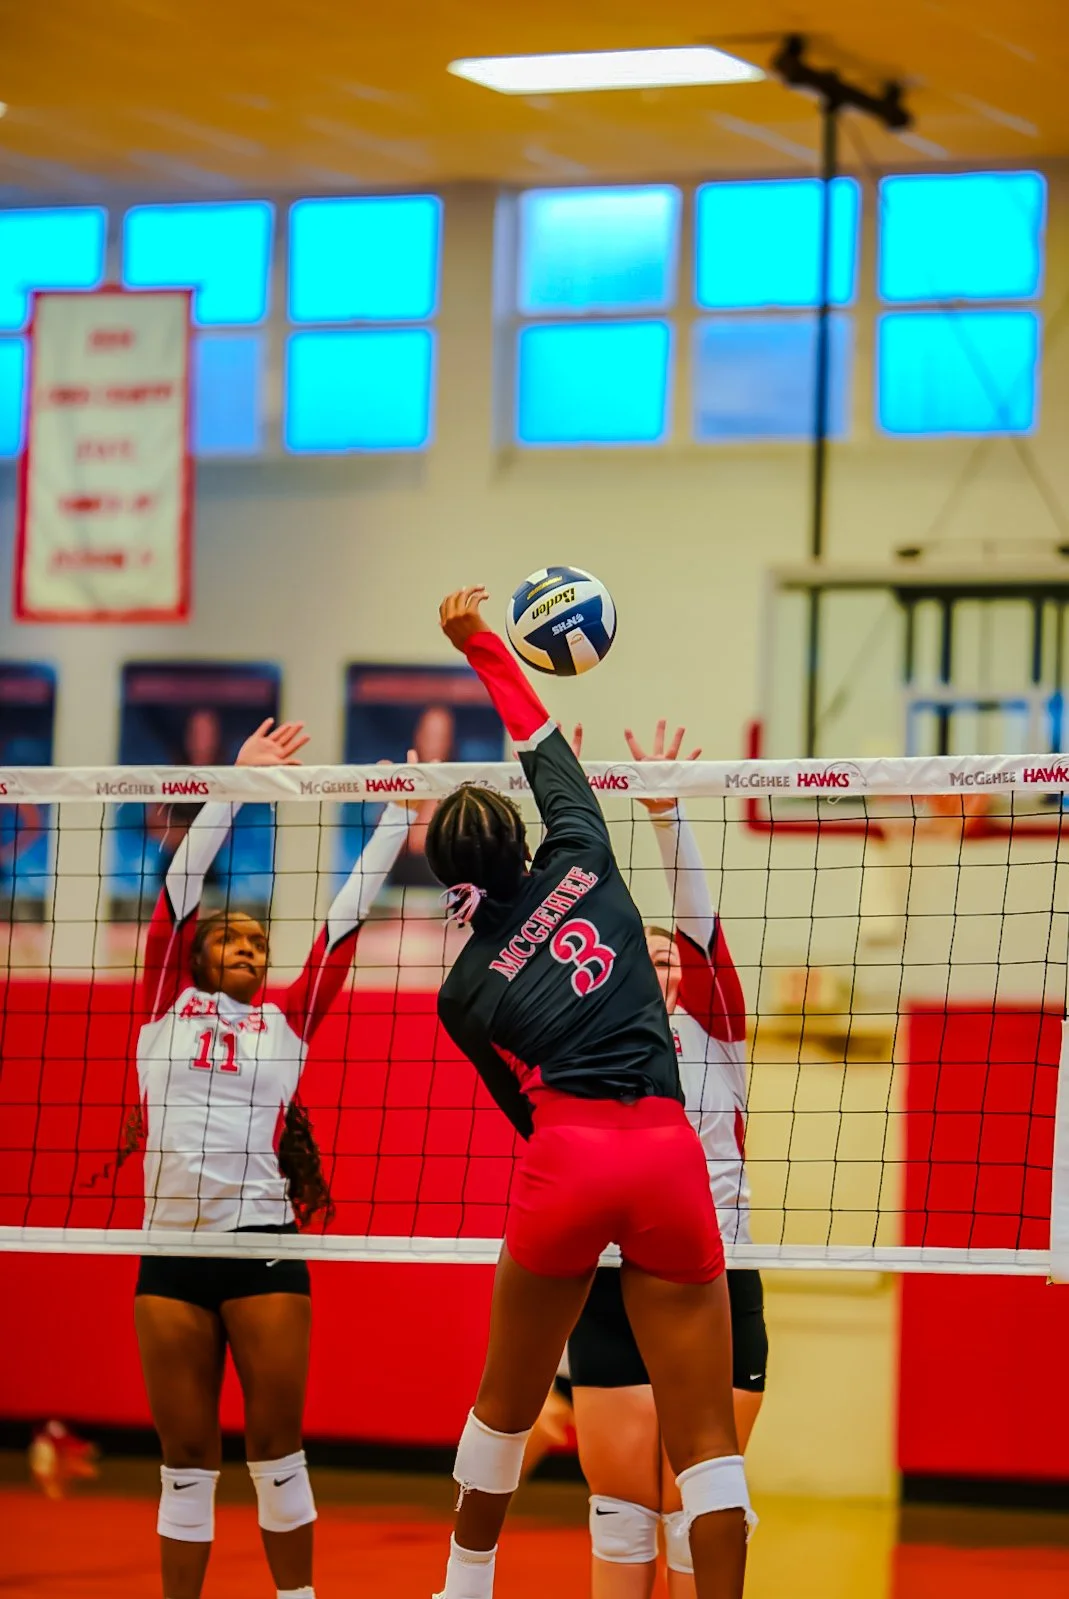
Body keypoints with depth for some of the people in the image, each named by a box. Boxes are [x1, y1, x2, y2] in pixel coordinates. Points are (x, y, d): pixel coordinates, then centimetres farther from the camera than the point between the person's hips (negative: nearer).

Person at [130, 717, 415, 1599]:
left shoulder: (288, 1022, 11)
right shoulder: (166, 1007, 10)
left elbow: (347, 917, 10)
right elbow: (182, 881, 8)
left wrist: (397, 816, 10)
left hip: (264, 1246, 0)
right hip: (171, 1252, 0)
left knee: (277, 1445, 2)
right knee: (186, 1459, 5)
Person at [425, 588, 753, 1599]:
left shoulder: (464, 992, 11)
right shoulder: (581, 864, 12)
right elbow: (545, 747, 28)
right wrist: (480, 646, 37)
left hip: (565, 1156, 0)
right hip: (669, 1155, 0)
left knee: (507, 1404, 21)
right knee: (705, 1436, -1)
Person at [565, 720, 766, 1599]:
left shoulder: (714, 1033, 7)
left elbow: (698, 913, -4)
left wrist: (666, 811, -15)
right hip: (611, 1291, 1)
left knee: (696, 1522, 1)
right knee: (619, 1518, 3)